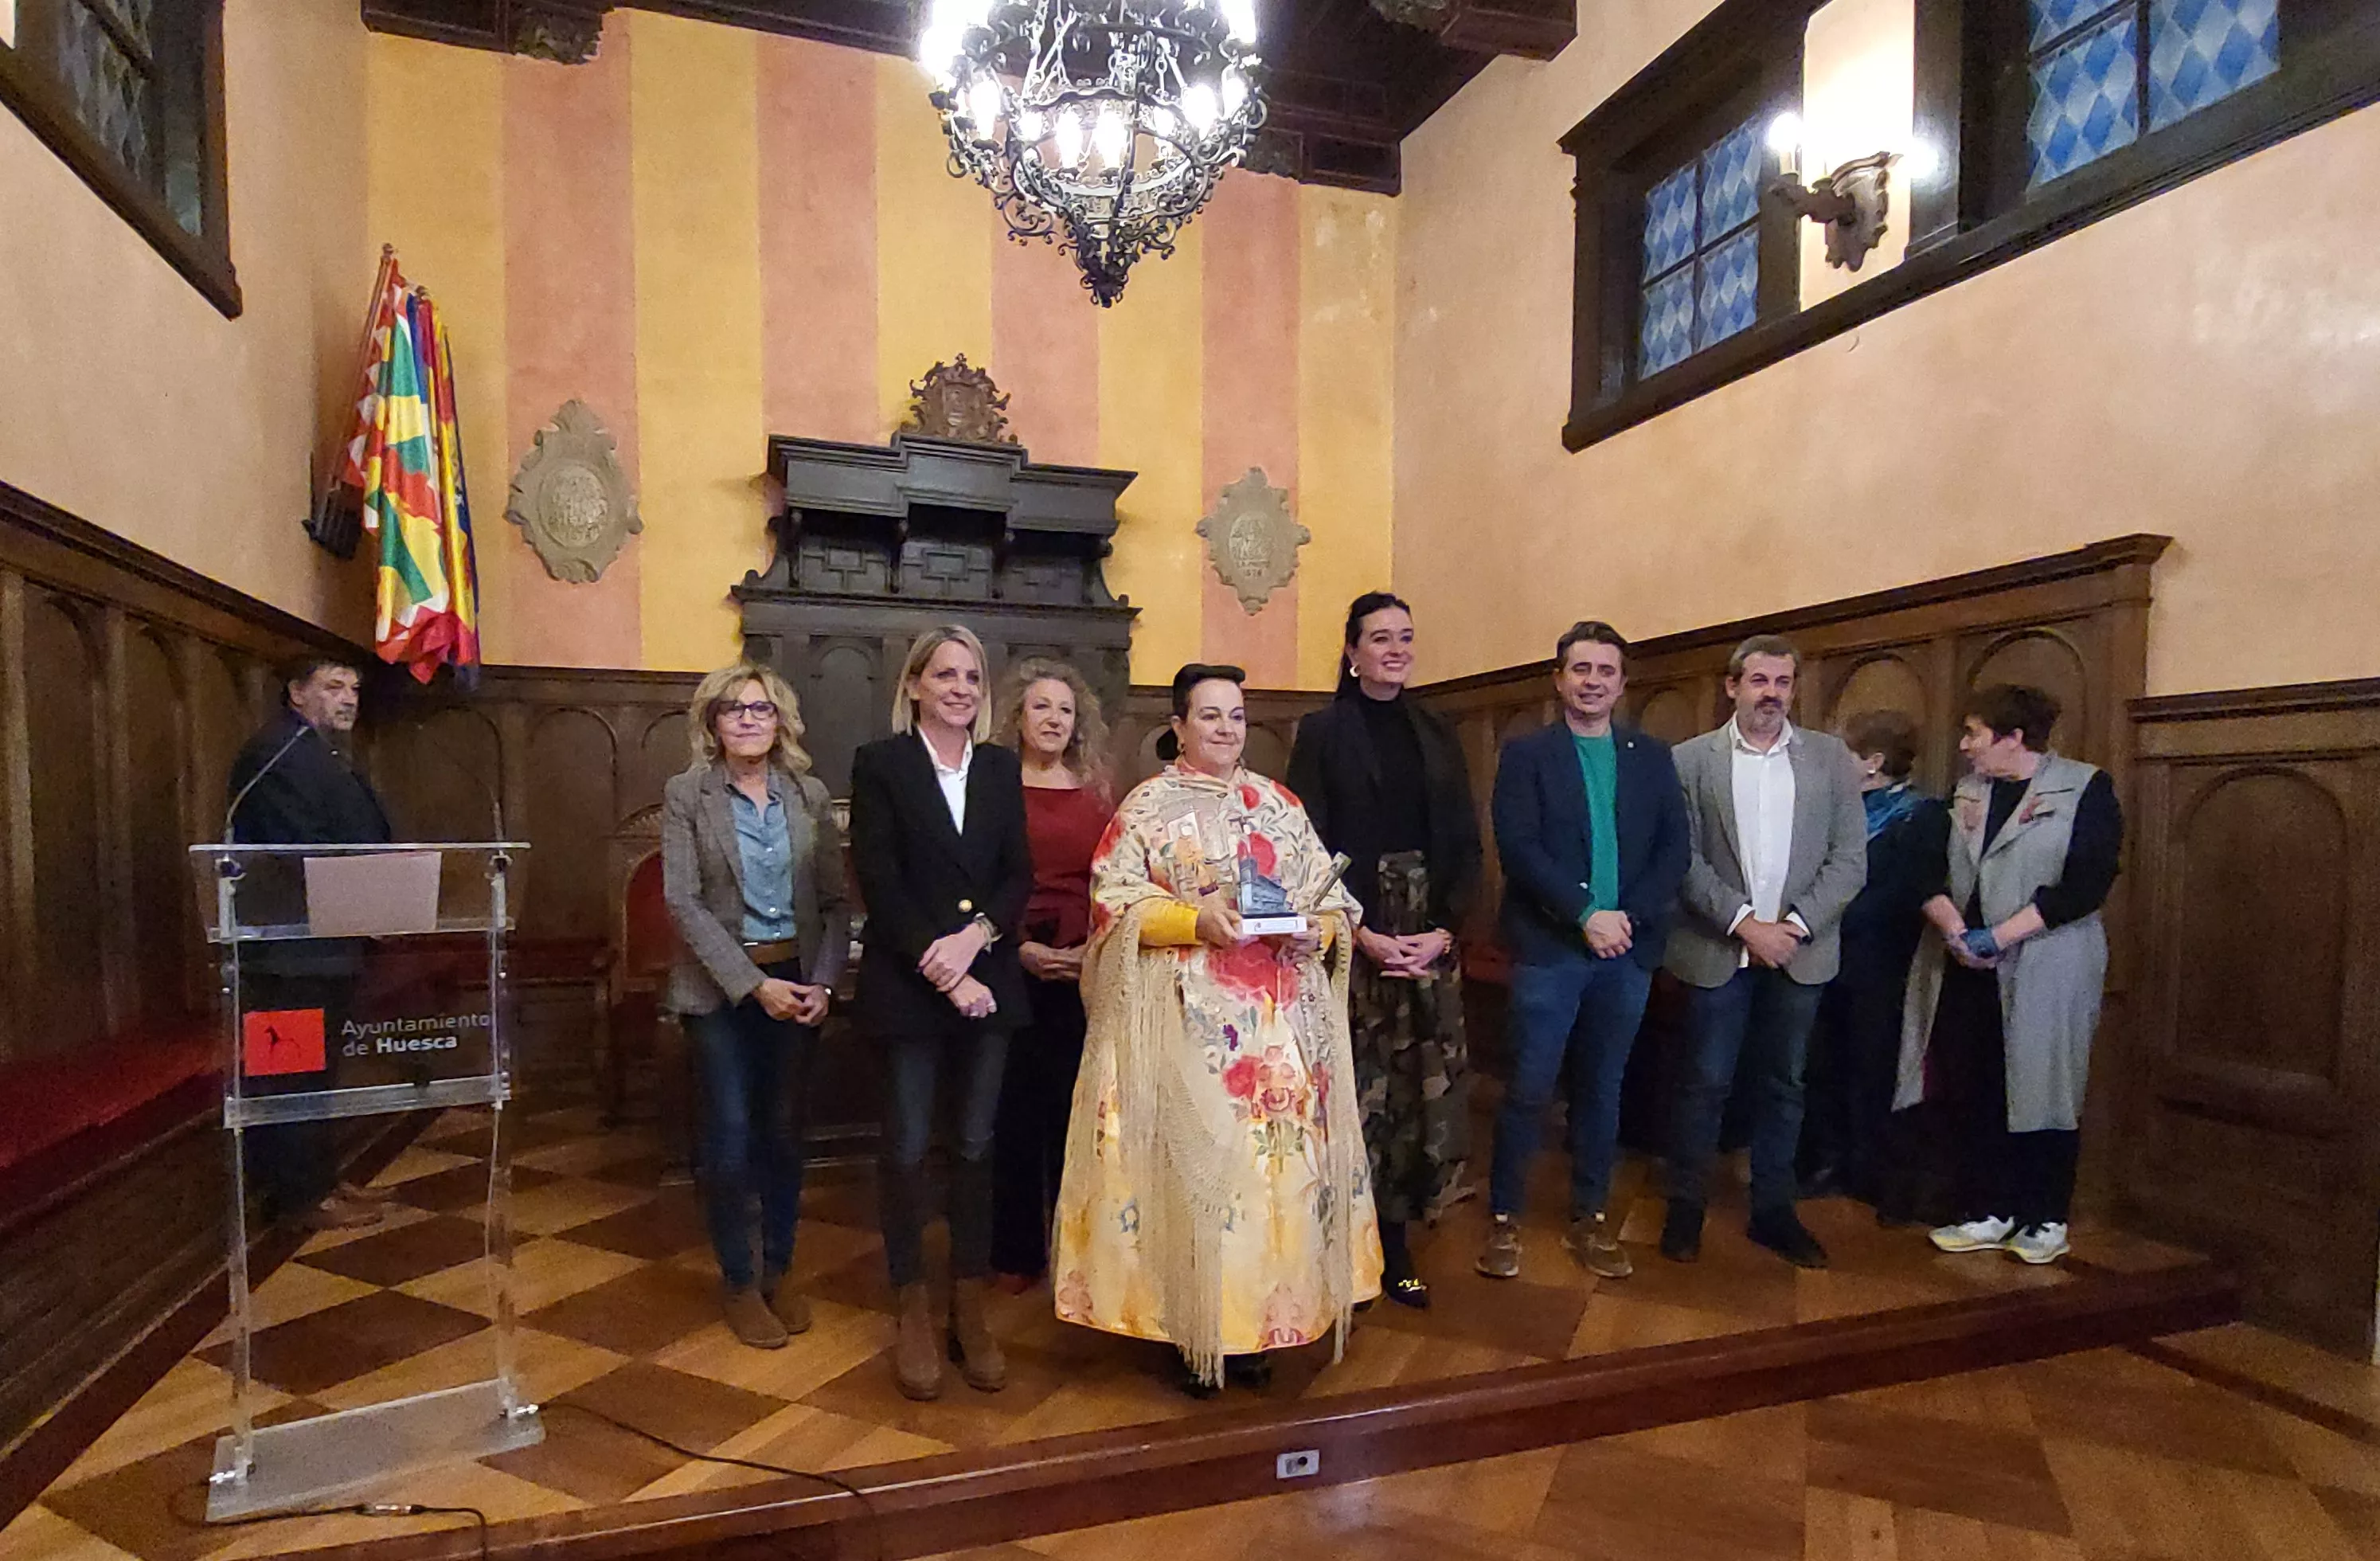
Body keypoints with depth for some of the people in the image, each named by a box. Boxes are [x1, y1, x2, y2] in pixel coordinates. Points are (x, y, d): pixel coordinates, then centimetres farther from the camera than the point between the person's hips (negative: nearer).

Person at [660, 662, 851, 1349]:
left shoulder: (809, 795, 4)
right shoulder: (686, 795, -3)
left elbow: (835, 898, 3)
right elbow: (684, 901, -9)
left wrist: (823, 981, -10)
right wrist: (754, 984, -15)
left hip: (798, 980, 3)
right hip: (722, 984, -2)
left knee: (785, 1131, 9)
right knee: (731, 1136, 0)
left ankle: (778, 1270, 27)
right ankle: (738, 1281, 20)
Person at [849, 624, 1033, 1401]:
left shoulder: (1002, 768, 9)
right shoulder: (880, 764, -2)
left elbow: (1019, 874, 4)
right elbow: (878, 880, -9)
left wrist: (975, 937, -14)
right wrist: (941, 972, -14)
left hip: (988, 981, 3)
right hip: (907, 984, -3)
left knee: (976, 1147, 10)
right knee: (908, 1149, 6)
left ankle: (971, 1314, 24)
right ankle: (914, 1317, 23)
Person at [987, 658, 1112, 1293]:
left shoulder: (1098, 794, 10)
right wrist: (1022, 949, -12)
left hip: (1087, 972, 2)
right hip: (1016, 968, -2)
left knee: (1076, 1108, 8)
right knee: (1016, 1112, 5)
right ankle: (1016, 1253, 20)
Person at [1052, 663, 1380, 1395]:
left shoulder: (1280, 806, 14)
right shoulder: (1148, 805, 3)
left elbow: (1333, 895, 13)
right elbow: (1114, 900, -5)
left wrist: (1318, 928, -8)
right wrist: (1194, 920, -17)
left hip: (1282, 1019, 4)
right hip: (1188, 1017, -3)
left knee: (1278, 1153, 5)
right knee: (1194, 1154, -3)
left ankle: (1258, 1320, 20)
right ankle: (1192, 1329, 13)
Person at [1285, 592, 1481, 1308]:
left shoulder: (1436, 733, 12)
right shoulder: (1322, 731, 1)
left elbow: (1465, 844, 9)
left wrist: (1443, 927, -6)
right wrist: (1361, 932, -13)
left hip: (1430, 933, 4)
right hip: (1352, 934, -3)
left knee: (1424, 1083, 2)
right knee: (1356, 1083, -4)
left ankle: (1396, 1239, 15)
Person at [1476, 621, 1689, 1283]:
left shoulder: (1653, 756, 10)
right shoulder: (1527, 753, 0)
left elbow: (1674, 847, 4)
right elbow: (1519, 847, -10)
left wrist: (1629, 916, -11)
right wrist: (1586, 915, -18)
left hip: (1628, 949, 3)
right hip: (1548, 948, -3)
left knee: (1601, 1089, 13)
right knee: (1528, 1090, 1)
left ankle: (1590, 1218, 25)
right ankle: (1503, 1218, 15)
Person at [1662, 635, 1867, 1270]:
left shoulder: (1831, 758, 4)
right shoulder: (1692, 759, -1)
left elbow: (1850, 859, 0)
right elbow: (1685, 859, -5)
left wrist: (1793, 924, -10)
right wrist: (1744, 922, -13)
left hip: (1801, 950, 2)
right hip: (1718, 950, -2)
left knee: (1782, 1085, 12)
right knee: (1706, 1083, 4)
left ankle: (1773, 1209, 26)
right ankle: (1685, 1206, 18)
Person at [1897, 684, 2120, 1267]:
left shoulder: (2085, 789, -4)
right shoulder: (1965, 793, 12)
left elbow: (2087, 884, -13)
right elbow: (1931, 872, 7)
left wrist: (2000, 937, -18)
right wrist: (1952, 927, -12)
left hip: (2044, 972, -4)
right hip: (1965, 973, 5)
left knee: (2041, 1091, 4)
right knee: (1970, 1095, 6)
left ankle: (2047, 1219, 20)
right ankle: (1988, 1213, 18)